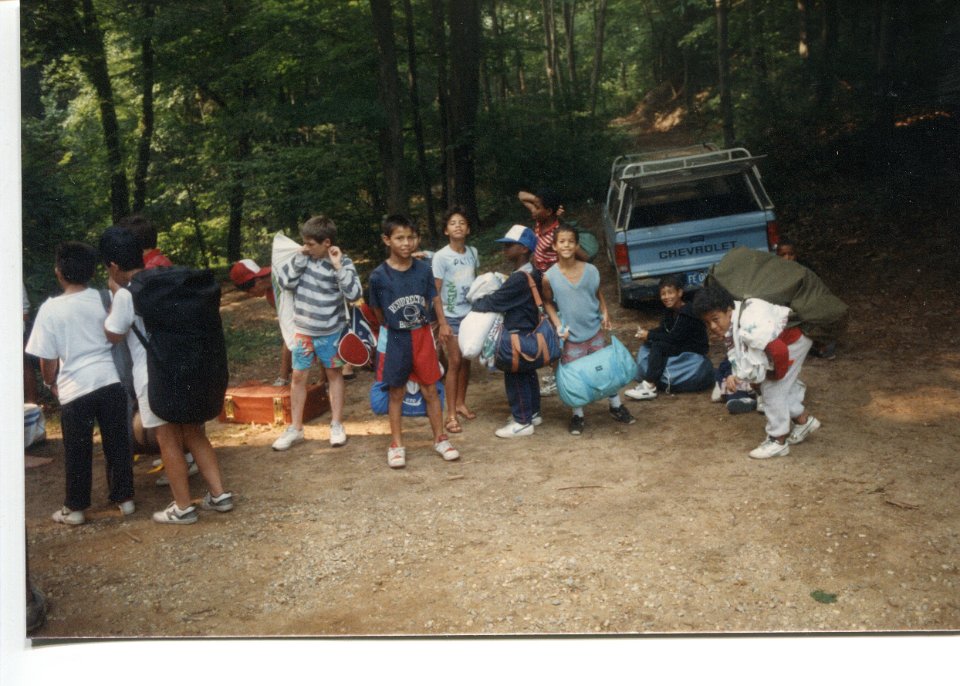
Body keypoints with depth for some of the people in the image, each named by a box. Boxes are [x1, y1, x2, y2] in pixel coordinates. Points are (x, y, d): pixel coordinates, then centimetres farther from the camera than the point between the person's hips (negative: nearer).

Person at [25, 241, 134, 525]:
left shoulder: (50, 309, -8)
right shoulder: (104, 299, -1)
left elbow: (48, 360, -3)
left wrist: (51, 384, 14)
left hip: (75, 389, -2)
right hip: (110, 382, 3)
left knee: (77, 452, 10)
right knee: (117, 444, 13)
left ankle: (75, 508, 21)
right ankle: (124, 497, 23)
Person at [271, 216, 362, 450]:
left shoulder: (342, 262, -11)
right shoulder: (304, 258, -2)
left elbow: (354, 294, -20)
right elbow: (284, 281, -8)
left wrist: (339, 267, -23)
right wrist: (299, 258, -14)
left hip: (331, 331, -3)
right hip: (303, 330, 3)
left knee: (334, 374, 11)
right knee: (298, 376, 7)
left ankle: (337, 425, 22)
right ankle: (295, 428, 17)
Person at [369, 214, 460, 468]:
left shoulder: (424, 269, -6)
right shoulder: (378, 276, -13)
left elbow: (434, 298, 9)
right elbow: (377, 309, 1)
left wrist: (443, 323, 6)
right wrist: (392, 328, 9)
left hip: (422, 335, 2)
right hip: (394, 339, -2)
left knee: (430, 390, 9)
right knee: (396, 392, 9)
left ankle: (440, 439, 21)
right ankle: (396, 444, 20)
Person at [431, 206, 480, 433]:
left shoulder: (473, 252, 3)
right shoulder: (441, 257, -12)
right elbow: (435, 292, -11)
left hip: (471, 314, 5)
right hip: (451, 317, -5)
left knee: (466, 361, 12)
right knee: (454, 363, -3)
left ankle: (461, 403, 28)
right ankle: (451, 414, 3)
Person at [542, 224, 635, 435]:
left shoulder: (591, 270, -8)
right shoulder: (549, 277, -13)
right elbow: (547, 302, 1)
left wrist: (605, 313, -4)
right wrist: (558, 325, -8)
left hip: (595, 331, 2)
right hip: (571, 337, -2)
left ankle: (616, 406, 33)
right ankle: (577, 415, 24)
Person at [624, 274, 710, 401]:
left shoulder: (688, 313, -21)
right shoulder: (670, 312, 7)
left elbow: (675, 337, -25)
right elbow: (662, 330, 9)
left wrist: (649, 335, -20)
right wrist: (646, 333, -12)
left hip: (696, 351, -9)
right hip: (680, 346, 9)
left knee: (658, 346, -26)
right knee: (650, 343, -5)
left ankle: (649, 386, -30)